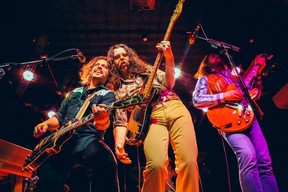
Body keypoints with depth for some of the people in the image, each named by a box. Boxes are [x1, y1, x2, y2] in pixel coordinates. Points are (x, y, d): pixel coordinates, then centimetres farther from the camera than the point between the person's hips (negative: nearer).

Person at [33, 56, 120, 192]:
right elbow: (60, 116, 30)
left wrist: (102, 120, -34)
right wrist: (46, 124, 7)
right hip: (61, 141, 5)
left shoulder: (107, 94, 11)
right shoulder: (75, 92, 28)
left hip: (87, 140, -5)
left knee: (106, 161, -37)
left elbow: (104, 123, -8)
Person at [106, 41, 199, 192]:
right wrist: (119, 144, -12)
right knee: (156, 165, -28)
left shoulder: (147, 69, 25)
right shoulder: (118, 91, 18)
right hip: (152, 118, -1)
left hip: (175, 108, 2)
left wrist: (169, 57, -5)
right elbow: (121, 121, 7)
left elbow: (169, 83, 10)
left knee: (189, 162, -19)